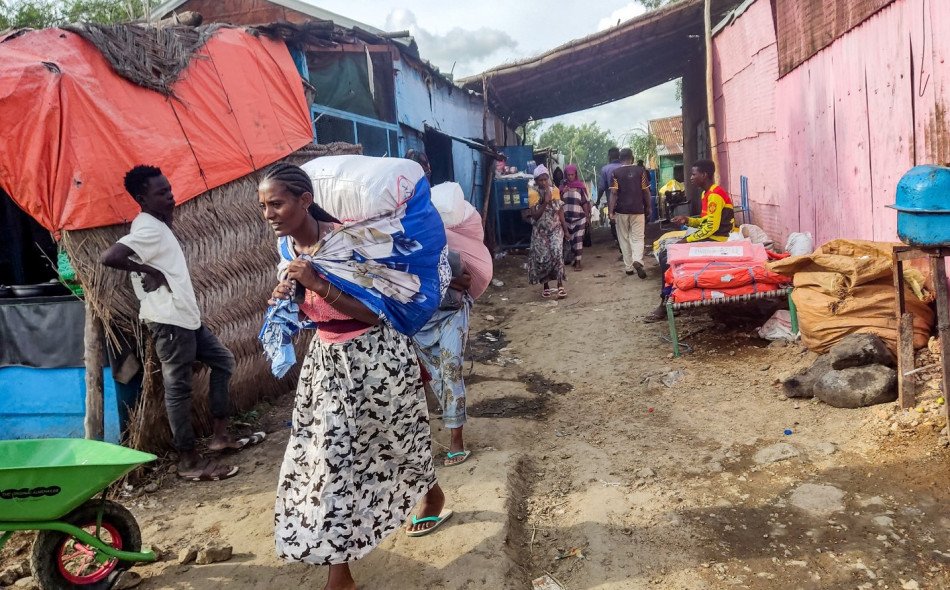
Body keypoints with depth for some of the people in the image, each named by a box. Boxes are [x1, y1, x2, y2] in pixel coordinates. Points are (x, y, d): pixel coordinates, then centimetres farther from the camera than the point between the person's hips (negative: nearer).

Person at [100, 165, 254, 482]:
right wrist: (150, 271, -19)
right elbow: (109, 257, -30)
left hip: (185, 315, 11)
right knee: (178, 388, -3)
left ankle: (220, 436, 23)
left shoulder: (157, 225, 13)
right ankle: (189, 462, 7)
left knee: (223, 361, 19)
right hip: (169, 320, -11)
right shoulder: (149, 229, -18)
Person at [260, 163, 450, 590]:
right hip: (327, 358, 6)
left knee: (389, 439, 15)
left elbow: (375, 312, -24)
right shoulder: (286, 246, -2)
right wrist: (285, 303, -10)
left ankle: (433, 499, 49)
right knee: (329, 452, 3)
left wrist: (318, 284, -31)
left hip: (375, 355, -6)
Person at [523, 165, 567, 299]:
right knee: (543, 257, 0)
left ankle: (560, 286, -12)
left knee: (557, 254, -16)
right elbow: (535, 215, -13)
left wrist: (565, 228, 4)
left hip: (555, 228, 1)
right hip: (540, 231, -1)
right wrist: (545, 202, -23)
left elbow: (560, 210, 6)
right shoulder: (533, 193, -8)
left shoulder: (555, 190, 1)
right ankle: (546, 286, 15)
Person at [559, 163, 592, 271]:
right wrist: (563, 193, -8)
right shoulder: (563, 186, 7)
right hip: (566, 217, 3)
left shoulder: (580, 186, -1)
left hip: (579, 217, -3)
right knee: (569, 239, 6)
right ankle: (575, 259, 18)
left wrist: (587, 216, -3)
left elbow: (585, 202, 0)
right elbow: (559, 201, 10)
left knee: (578, 239, -5)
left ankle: (578, 262, -3)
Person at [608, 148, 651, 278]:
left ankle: (628, 267, 13)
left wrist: (611, 211, -7)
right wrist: (648, 207, 12)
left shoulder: (615, 173, -3)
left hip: (621, 210, 0)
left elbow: (613, 193, -9)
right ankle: (637, 260, -21)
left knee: (624, 239, 10)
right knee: (637, 238, 4)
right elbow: (646, 191, 1)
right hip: (638, 209, 0)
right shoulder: (640, 171, 0)